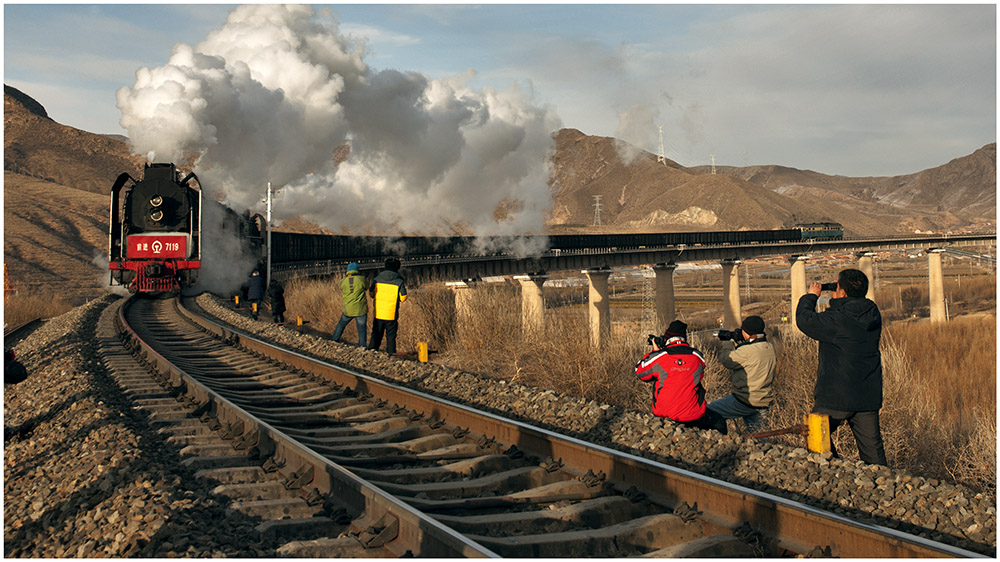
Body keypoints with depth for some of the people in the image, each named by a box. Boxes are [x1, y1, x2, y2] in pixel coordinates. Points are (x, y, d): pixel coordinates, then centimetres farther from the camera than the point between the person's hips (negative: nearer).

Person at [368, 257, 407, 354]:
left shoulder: (377, 279, 0)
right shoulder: (399, 281, -8)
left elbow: (371, 293, 9)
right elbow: (403, 298, -5)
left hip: (378, 313, 3)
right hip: (392, 314, -3)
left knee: (376, 335, 15)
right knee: (391, 336, 7)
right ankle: (391, 353, 7)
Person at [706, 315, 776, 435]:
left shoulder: (748, 351, -24)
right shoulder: (769, 347, 4)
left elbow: (725, 359, -12)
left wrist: (731, 342, 2)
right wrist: (738, 343, 13)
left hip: (747, 401, -9)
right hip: (764, 402, 9)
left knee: (709, 412, -1)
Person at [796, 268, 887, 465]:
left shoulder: (837, 320, -20)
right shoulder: (873, 315, 2)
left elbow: (805, 320, -7)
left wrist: (811, 296, 7)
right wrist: (835, 300, 13)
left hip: (836, 397, -6)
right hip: (868, 396, 7)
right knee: (872, 446, 11)